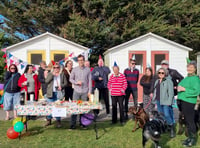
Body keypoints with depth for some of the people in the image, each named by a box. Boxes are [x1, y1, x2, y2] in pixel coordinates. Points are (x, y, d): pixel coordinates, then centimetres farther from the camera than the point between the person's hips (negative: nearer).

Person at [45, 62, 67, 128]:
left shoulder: (62, 74, 11)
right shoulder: (50, 74, 10)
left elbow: (65, 83, 8)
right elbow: (46, 81, -6)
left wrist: (61, 86, -11)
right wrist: (52, 74, -12)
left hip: (59, 93, 0)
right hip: (51, 93, 1)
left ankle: (58, 120, 11)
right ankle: (49, 120, 19)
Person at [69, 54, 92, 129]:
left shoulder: (88, 70, 3)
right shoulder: (74, 69, 3)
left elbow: (90, 81, 4)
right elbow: (70, 79, 8)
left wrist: (89, 91, 0)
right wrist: (76, 82, -11)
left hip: (85, 92, 0)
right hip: (76, 91, 0)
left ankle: (82, 122, 19)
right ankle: (73, 124, 5)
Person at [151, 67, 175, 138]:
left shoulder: (168, 81, -6)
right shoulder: (157, 81, 16)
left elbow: (171, 92, -10)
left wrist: (169, 102, -15)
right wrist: (154, 100, 16)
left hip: (165, 101, -7)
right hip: (158, 101, 7)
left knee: (167, 115, -12)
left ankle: (172, 130, 3)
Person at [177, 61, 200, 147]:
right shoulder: (186, 78, 16)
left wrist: (184, 89, -20)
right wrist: (179, 88, 10)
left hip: (189, 102, -9)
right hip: (182, 101, 9)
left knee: (190, 121, -2)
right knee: (186, 120, 16)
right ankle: (190, 137, 28)